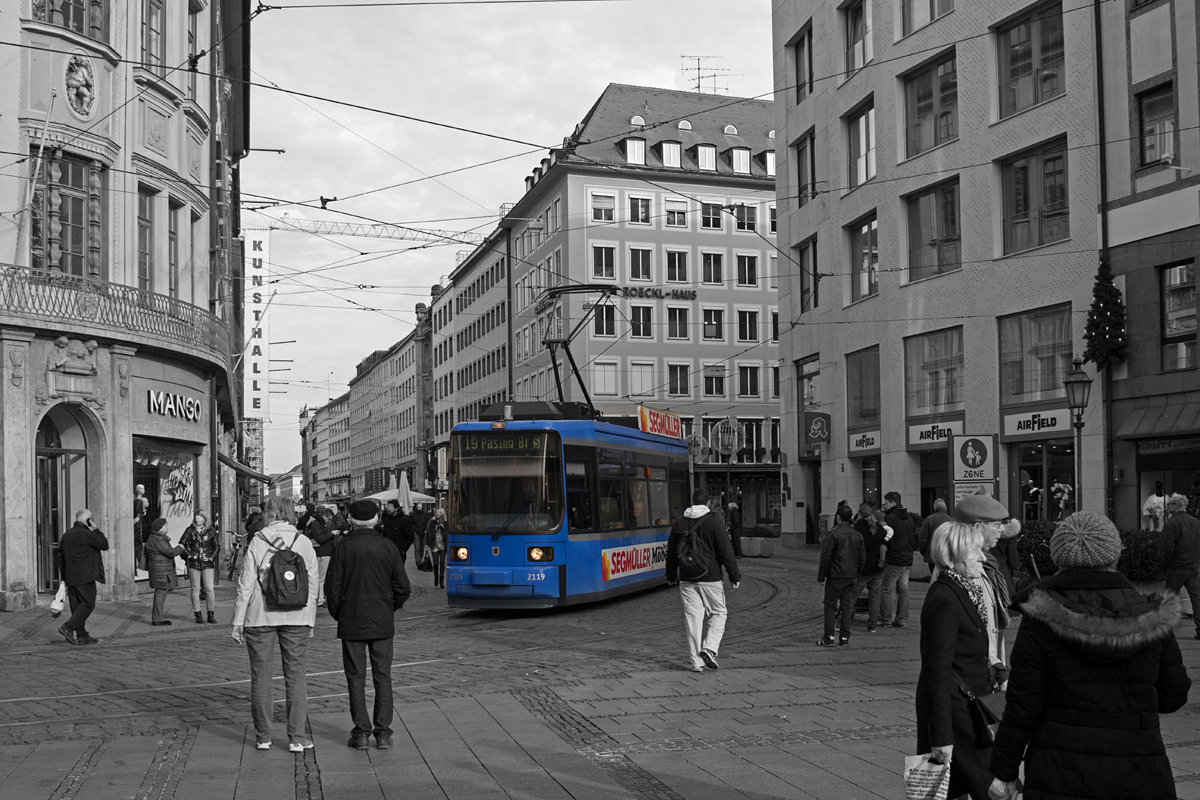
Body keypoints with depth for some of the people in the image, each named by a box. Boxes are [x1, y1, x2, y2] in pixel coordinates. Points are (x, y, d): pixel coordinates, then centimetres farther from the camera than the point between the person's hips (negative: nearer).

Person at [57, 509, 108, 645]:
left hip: (70, 577, 9)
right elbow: (104, 545, -9)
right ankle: (68, 627, -14)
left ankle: (82, 635, 12)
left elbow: (60, 555, 19)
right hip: (85, 577, -9)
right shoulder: (86, 534, -13)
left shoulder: (67, 534, 14)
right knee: (88, 604, -4)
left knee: (77, 606, 9)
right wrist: (96, 529, -2)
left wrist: (63, 575, 25)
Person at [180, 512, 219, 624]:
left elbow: (217, 546, 12)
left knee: (209, 589, -4)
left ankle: (211, 615, 5)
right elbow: (182, 544, 3)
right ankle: (198, 615, 12)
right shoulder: (190, 530, 5)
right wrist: (188, 555, -7)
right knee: (195, 589, 4)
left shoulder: (210, 531, 7)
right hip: (193, 564, 0)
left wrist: (212, 557, -1)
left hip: (207, 564, 0)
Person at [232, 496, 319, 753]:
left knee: (261, 675, 9)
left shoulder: (258, 541, -5)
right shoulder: (304, 542, 1)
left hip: (261, 616, -1)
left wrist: (238, 621, 2)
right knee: (296, 676, 6)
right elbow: (313, 583, 3)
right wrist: (311, 619, 11)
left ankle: (263, 737, 14)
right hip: (297, 616, 1)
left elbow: (246, 583, -4)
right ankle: (297, 738, 6)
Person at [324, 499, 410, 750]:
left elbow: (332, 588, -8)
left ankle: (361, 732, 7)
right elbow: (403, 588, 0)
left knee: (356, 679, 6)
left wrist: (337, 615, 8)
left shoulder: (344, 547, -9)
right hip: (382, 624, 2)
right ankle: (383, 732, 8)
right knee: (383, 677, 8)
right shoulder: (388, 548, -2)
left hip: (352, 623, -2)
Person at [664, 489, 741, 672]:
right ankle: (709, 648, -8)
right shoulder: (714, 522, -8)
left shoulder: (680, 524, 6)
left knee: (693, 619, 5)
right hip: (710, 578, -4)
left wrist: (671, 576, 28)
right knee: (718, 614, 11)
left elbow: (671, 553, 15)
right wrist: (735, 575, -3)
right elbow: (726, 551, -10)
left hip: (687, 580, 4)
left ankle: (697, 662, 5)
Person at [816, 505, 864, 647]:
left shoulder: (833, 534, -12)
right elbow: (863, 557, 10)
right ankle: (844, 638, 8)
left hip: (835, 576, -5)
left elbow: (825, 557, -12)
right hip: (851, 577, 5)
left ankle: (829, 637, 1)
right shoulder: (858, 535, 6)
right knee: (847, 607, 8)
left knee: (830, 606, 2)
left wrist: (821, 576, -4)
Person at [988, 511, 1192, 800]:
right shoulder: (1150, 618, -3)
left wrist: (1003, 771, 1)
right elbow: (1173, 696, 6)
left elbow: (1023, 706, -9)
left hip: (1061, 776, -2)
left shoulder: (1041, 620, -10)